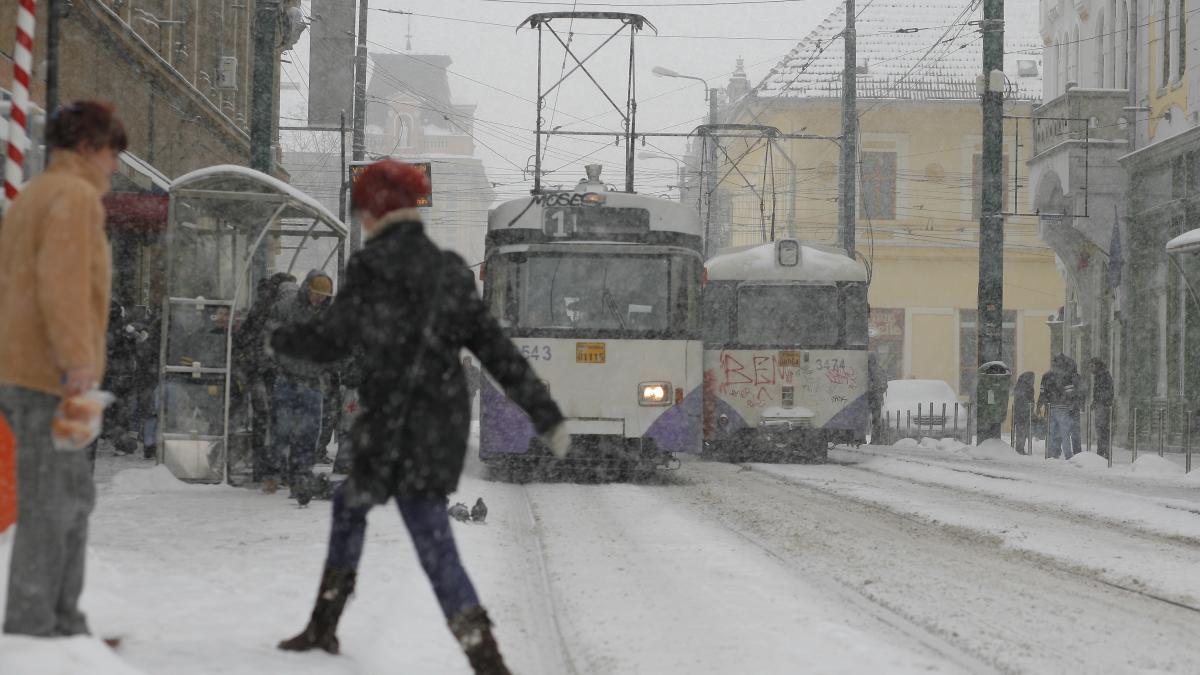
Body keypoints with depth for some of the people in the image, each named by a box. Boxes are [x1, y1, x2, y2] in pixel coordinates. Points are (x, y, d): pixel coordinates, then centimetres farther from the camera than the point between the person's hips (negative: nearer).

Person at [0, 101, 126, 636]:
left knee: (74, 500, 13)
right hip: (50, 378, -10)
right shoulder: (76, 197, -10)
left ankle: (64, 622, 14)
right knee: (50, 507, -6)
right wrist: (79, 360, -28)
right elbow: (64, 283, -23)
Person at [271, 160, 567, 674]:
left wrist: (280, 339, 19)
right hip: (446, 423, 7)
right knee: (350, 504, 19)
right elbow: (496, 348, 6)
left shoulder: (373, 268, -10)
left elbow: (328, 341, -2)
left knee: (435, 545, -1)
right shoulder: (450, 271, 8)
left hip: (397, 427, -7)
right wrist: (546, 416, 7)